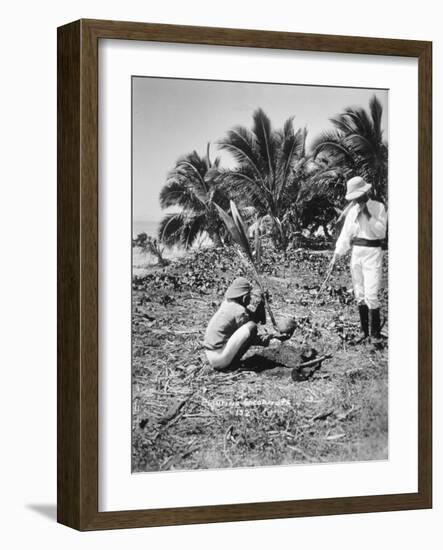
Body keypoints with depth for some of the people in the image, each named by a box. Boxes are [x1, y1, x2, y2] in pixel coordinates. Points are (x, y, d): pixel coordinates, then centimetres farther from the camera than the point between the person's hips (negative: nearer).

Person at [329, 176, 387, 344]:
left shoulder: (378, 207, -4)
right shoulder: (352, 210, 10)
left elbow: (381, 231, -13)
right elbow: (345, 235, 11)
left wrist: (368, 215, -18)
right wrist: (336, 256, 6)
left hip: (372, 253, -5)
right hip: (356, 253, 5)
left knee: (371, 295, -12)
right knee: (359, 295, 6)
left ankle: (375, 333, -6)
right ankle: (364, 330, 14)